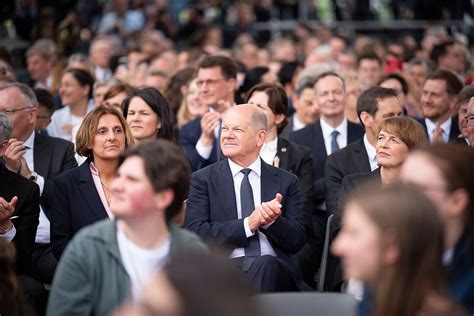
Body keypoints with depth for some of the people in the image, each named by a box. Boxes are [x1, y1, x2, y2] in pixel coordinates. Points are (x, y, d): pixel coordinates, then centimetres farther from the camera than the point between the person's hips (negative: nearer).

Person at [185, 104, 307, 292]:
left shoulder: (286, 182, 15)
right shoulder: (202, 180, 10)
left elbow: (297, 242, 10)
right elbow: (194, 234, -3)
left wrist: (272, 221, -11)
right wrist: (248, 224, -11)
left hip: (275, 269, 2)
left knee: (265, 265, -35)